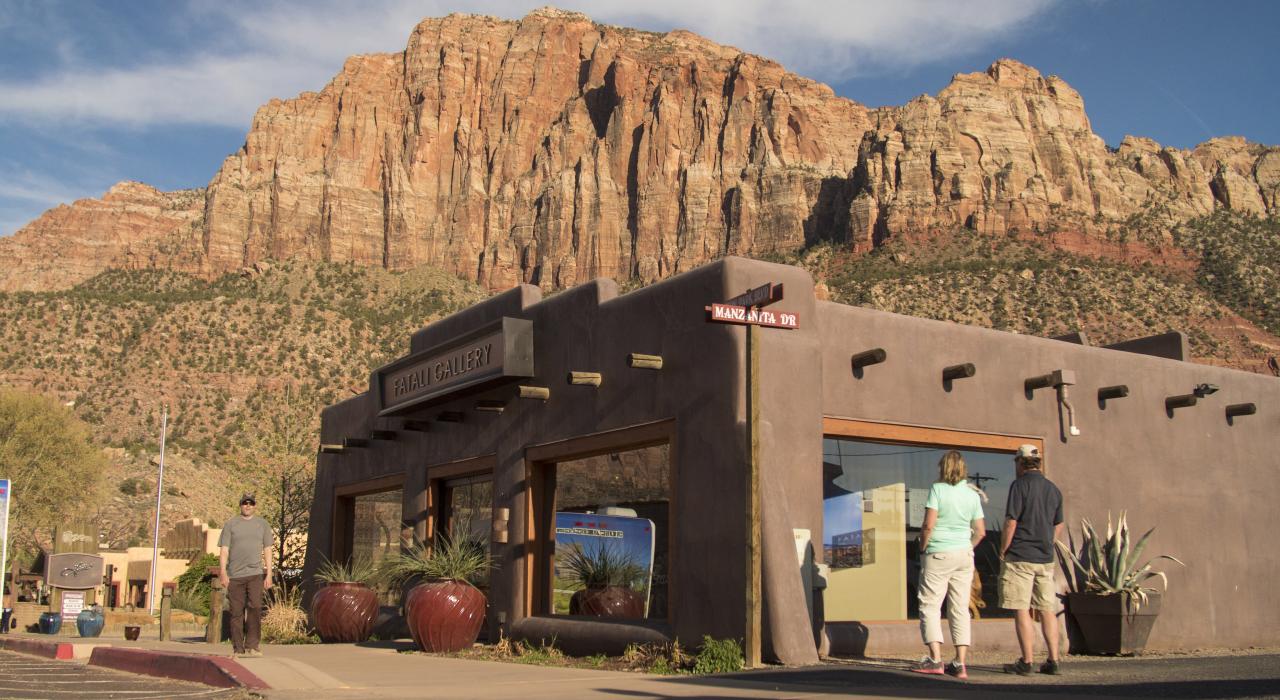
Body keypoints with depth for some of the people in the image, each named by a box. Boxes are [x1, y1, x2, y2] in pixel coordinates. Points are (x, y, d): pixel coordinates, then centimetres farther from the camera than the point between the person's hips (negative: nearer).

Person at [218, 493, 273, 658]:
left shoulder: (262, 524, 13)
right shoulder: (231, 524, 10)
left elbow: (267, 550, 12)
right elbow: (224, 550, 5)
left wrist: (269, 574, 5)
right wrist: (223, 572, -7)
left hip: (255, 574, 0)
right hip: (235, 575, 0)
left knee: (255, 609, -12)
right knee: (237, 612, 2)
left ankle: (251, 646, -9)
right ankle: (238, 649, 8)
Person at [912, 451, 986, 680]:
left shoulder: (937, 489, -9)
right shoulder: (973, 495, 5)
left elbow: (928, 525, -16)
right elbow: (980, 531, 6)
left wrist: (922, 549, -3)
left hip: (938, 555, -5)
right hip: (964, 554, 5)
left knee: (929, 605, 1)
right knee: (960, 609, 7)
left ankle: (935, 660, -7)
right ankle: (960, 664, 5)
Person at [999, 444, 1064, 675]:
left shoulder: (1020, 485, -9)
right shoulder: (1053, 489, 12)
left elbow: (1011, 522, -13)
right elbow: (1058, 526, 18)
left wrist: (1002, 552, -6)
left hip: (1020, 557, -6)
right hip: (1045, 559, 6)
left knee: (1021, 610, -3)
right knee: (1048, 610, 9)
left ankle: (1026, 662, -2)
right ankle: (1053, 661, 9)